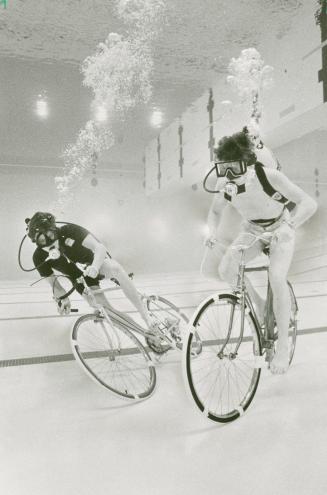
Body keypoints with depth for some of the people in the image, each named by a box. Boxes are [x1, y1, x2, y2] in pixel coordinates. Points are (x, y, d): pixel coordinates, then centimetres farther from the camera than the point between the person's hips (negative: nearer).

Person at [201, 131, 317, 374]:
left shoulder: (269, 176, -32)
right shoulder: (223, 184, -20)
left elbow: (309, 203, -34)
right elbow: (215, 212, -3)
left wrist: (287, 226, -50)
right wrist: (214, 233, -23)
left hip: (280, 230, -4)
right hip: (252, 230, 4)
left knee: (276, 278, -24)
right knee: (225, 269, -19)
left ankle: (283, 346, -8)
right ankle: (259, 304, 8)